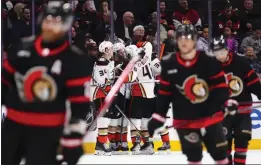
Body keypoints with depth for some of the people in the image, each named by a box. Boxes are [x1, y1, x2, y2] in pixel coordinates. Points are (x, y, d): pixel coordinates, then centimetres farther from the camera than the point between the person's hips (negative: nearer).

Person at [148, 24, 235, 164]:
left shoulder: (208, 61, -7)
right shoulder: (169, 65, -3)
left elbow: (220, 85, -2)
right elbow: (164, 93, 3)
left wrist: (227, 102, -17)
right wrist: (158, 116, 0)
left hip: (210, 116, 0)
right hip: (185, 120, 0)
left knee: (220, 152, 7)